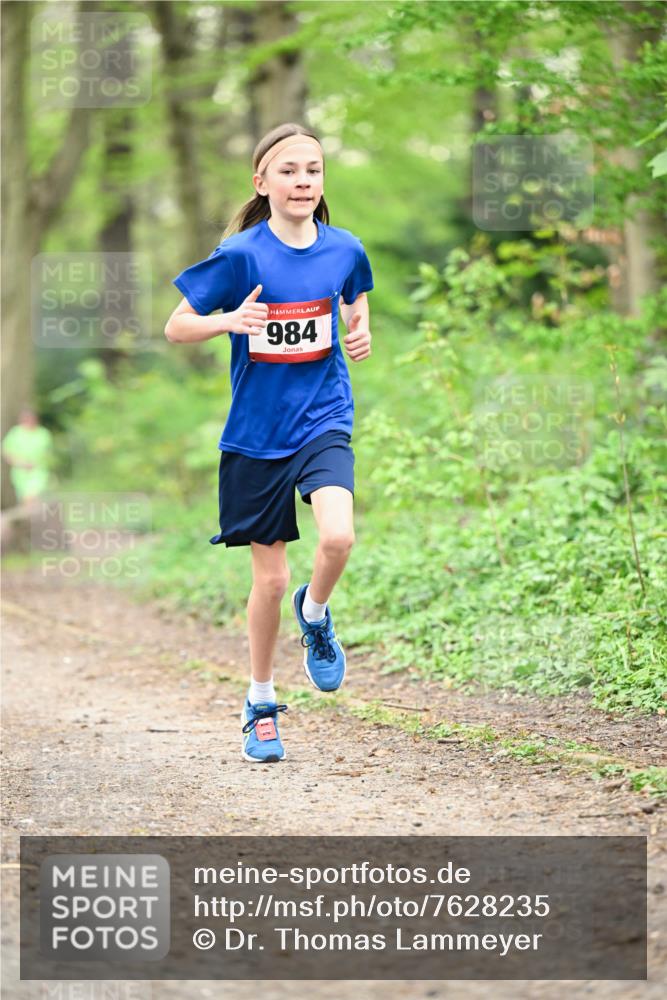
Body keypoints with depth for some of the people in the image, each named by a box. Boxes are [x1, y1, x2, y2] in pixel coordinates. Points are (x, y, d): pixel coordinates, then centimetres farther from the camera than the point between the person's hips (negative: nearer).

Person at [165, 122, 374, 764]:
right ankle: (260, 705, 25)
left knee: (337, 537, -25)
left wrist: (360, 332, 1)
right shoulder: (240, 255, -10)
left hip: (323, 422, 1)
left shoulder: (344, 250, -1)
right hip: (257, 433, -1)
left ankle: (315, 614, 9)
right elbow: (176, 328, -5)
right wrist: (229, 320, -23)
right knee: (270, 578, 4)